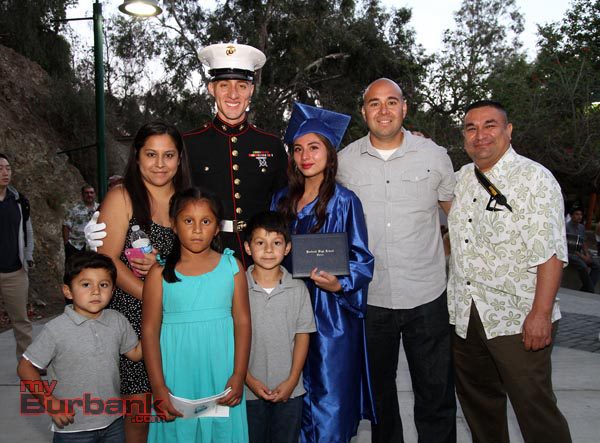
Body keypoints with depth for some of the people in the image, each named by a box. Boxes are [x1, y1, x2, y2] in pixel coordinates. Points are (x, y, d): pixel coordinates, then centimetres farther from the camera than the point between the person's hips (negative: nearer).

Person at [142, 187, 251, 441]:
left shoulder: (232, 267, 0)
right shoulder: (160, 273, -2)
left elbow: (242, 322, 0)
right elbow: (150, 329, -2)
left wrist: (238, 376, -5)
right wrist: (158, 387, -6)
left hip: (221, 377, 1)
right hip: (177, 379, 0)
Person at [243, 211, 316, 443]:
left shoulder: (298, 289, -3)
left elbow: (302, 336, -2)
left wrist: (292, 381, -8)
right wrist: (249, 380, -9)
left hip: (289, 389, 1)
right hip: (249, 388, -1)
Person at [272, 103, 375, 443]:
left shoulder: (344, 201, -7)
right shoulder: (282, 200, 8)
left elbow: (362, 260, -7)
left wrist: (338, 285, -23)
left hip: (331, 315, -5)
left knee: (328, 404, 1)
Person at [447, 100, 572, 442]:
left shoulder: (534, 178, -8)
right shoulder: (463, 177, 11)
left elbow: (551, 253, -16)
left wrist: (540, 314, -21)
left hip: (517, 320, -6)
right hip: (465, 315, 7)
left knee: (534, 408, 1)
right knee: (478, 403, 19)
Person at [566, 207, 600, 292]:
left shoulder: (582, 227, 14)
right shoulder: (567, 227, -9)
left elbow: (583, 243, 17)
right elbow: (567, 245, -14)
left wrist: (587, 255, -2)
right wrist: (581, 256, -18)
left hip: (579, 253, 7)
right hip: (569, 253, -7)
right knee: (582, 265, -32)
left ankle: (586, 289, -13)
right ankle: (591, 291, -19)